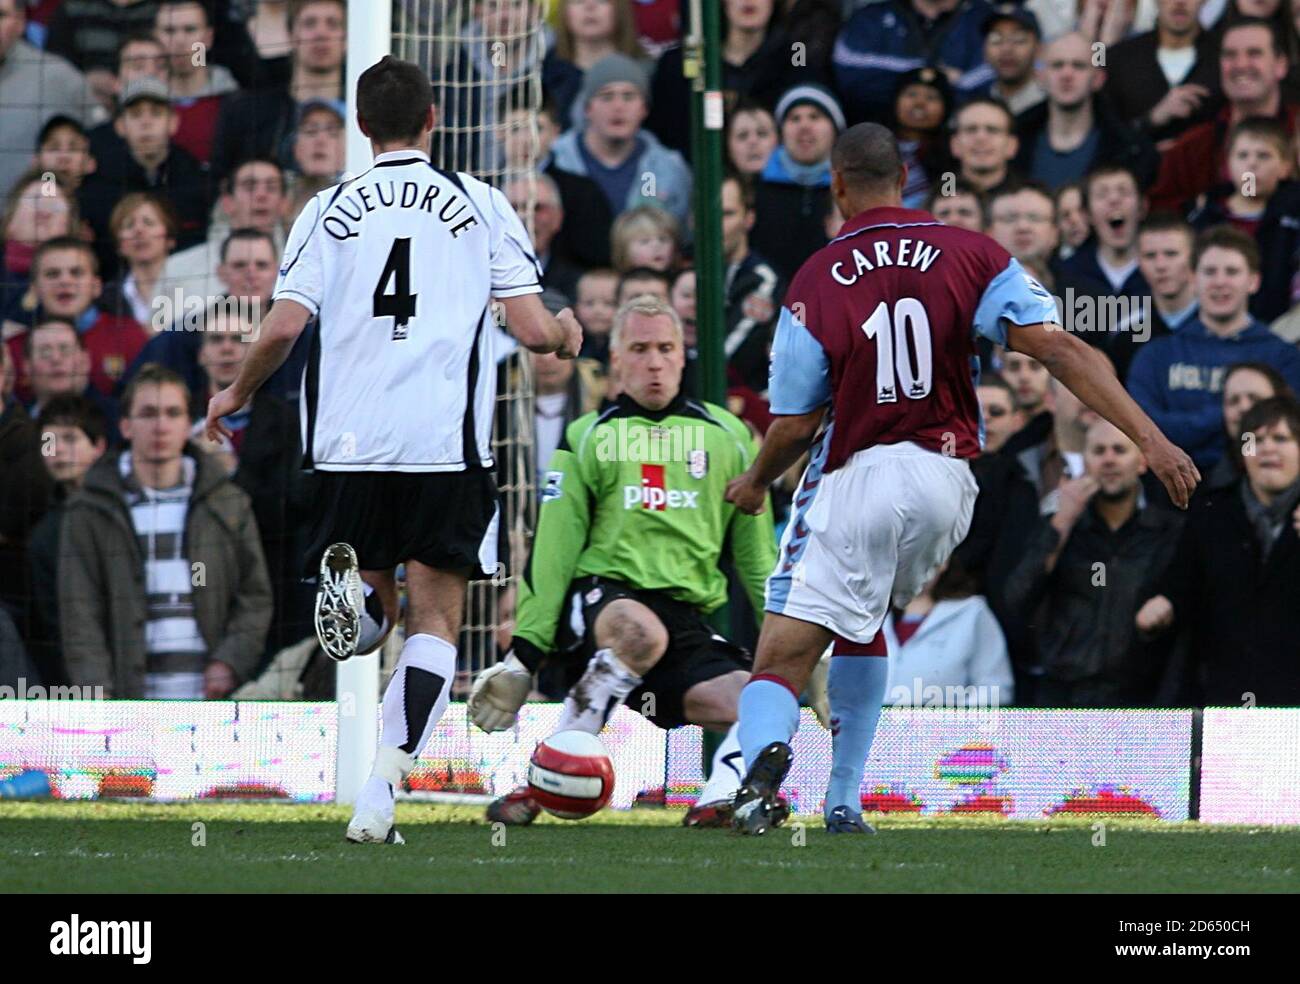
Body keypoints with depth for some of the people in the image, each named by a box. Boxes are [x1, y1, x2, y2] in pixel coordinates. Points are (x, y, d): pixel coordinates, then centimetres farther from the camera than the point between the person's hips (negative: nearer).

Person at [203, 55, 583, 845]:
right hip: (448, 441, -1)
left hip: (350, 443, 2)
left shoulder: (330, 209, 7)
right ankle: (381, 795, -12)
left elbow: (284, 328, -1)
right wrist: (567, 333, 25)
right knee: (434, 623, 3)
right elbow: (532, 328, 1)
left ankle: (352, 584, -19)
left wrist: (236, 394, 18)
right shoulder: (481, 204, 5)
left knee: (370, 617, 19)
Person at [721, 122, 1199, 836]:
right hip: (945, 483, 4)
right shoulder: (970, 256, 0)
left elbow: (794, 426, -2)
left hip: (854, 481, -4)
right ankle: (843, 801, 24)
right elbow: (1061, 350, -10)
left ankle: (765, 753, -40)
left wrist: (755, 482, 20)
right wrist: (1149, 438, -13)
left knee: (780, 665, -7)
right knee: (859, 626, 29)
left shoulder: (814, 284, -6)